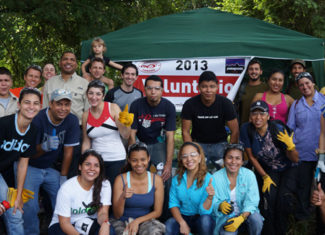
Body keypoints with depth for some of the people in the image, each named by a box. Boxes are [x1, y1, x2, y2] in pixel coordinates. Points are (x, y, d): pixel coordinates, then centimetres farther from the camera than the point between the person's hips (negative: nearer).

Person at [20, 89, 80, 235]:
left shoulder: (72, 121, -10)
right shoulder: (37, 120, -21)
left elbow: (68, 150, -4)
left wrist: (63, 177, -2)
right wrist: (45, 146, -40)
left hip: (52, 168, 4)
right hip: (31, 168, -3)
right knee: (29, 205, -14)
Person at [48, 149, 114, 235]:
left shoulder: (105, 185, -8)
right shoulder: (67, 188, -18)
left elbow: (102, 212, -14)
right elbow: (64, 222, -18)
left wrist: (105, 223, -39)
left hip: (89, 224, 3)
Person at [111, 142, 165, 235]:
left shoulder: (156, 180, -3)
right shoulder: (121, 179, -6)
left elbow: (157, 212, 3)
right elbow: (117, 215, -6)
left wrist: (137, 221, -11)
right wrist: (123, 198, -24)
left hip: (145, 220, 1)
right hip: (122, 221, -1)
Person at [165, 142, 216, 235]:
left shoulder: (208, 179, -12)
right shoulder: (177, 178, 1)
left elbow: (204, 211, -15)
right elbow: (173, 204, 1)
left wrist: (210, 197, -34)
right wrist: (182, 223, -15)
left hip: (200, 219, 0)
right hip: (182, 217, 1)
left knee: (205, 219, -34)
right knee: (169, 224, -31)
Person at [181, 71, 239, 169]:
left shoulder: (226, 104, -14)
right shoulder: (189, 104, -15)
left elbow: (235, 131, -8)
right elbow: (185, 132, -8)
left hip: (220, 143, 1)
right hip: (198, 143, 0)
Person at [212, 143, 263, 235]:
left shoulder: (249, 175, -10)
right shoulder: (216, 177, -11)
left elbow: (251, 202, -14)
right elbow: (212, 203, -9)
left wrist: (241, 218, -30)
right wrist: (220, 206, -34)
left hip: (245, 213, 1)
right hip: (225, 216, -1)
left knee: (256, 219, -30)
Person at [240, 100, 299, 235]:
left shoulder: (279, 130, -24)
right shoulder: (246, 130, -18)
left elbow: (295, 160, -17)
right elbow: (251, 157, -5)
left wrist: (290, 145, -37)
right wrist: (265, 177, -3)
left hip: (287, 170, -1)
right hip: (266, 169, 2)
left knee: (282, 200, -17)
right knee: (268, 197, -19)